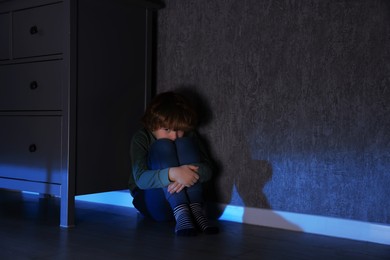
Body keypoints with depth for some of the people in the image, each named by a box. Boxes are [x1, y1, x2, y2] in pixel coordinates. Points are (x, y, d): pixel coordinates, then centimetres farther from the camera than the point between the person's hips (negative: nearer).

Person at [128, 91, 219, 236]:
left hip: (186, 201, 3)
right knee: (163, 147, -25)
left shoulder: (190, 136, 3)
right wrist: (172, 174, -42)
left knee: (186, 144, -18)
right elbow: (140, 178, -24)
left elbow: (208, 170, -10)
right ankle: (181, 215, -41)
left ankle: (195, 211, -31)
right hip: (151, 202, -2)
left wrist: (191, 174, -35)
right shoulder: (141, 139, -8)